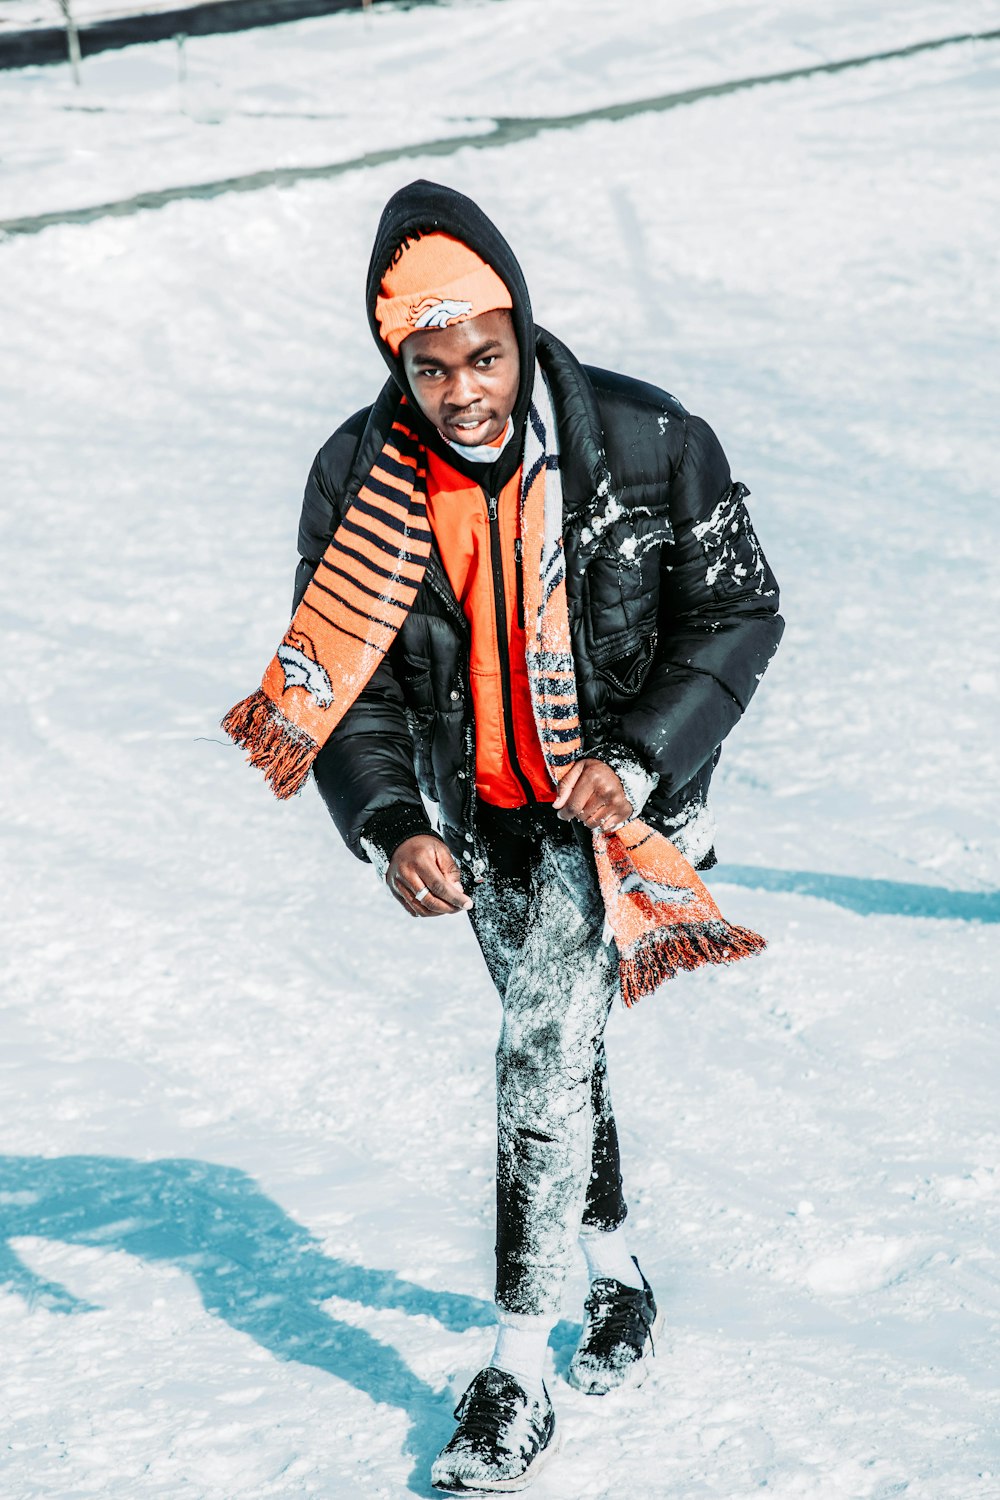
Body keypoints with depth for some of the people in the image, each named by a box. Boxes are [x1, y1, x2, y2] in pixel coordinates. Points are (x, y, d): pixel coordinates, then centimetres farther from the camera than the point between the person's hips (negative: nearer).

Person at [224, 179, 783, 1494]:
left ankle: (519, 1370, -8)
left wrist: (638, 760, -22)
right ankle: (616, 1273, 40)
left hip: (622, 793, -3)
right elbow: (341, 681, -9)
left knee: (542, 1043, -16)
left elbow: (738, 612, -10)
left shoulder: (646, 444, -20)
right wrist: (391, 826, -24)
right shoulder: (360, 481, -14)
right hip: (478, 806, 3)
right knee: (555, 1045, 16)